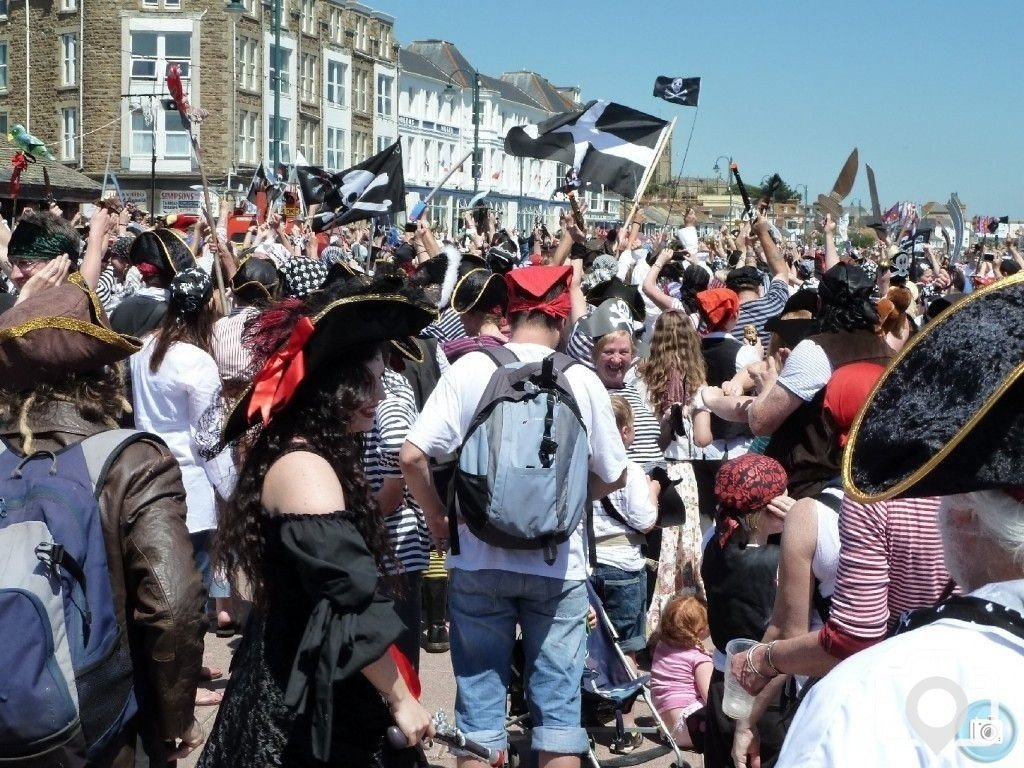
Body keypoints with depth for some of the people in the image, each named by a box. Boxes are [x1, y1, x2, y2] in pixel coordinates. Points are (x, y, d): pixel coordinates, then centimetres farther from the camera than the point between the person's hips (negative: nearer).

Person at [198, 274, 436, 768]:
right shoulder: (305, 468, -23)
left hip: (293, 669, 10)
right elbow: (353, 603, -24)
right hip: (310, 688, -10)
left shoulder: (303, 456, 7)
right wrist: (400, 700, -19)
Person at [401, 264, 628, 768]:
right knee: (558, 705, 12)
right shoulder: (581, 380, -5)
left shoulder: (469, 369, -6)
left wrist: (438, 517, 6)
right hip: (558, 564, 0)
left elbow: (412, 457, -10)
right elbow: (613, 477, 4)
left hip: (478, 560, 0)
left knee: (480, 701, 11)